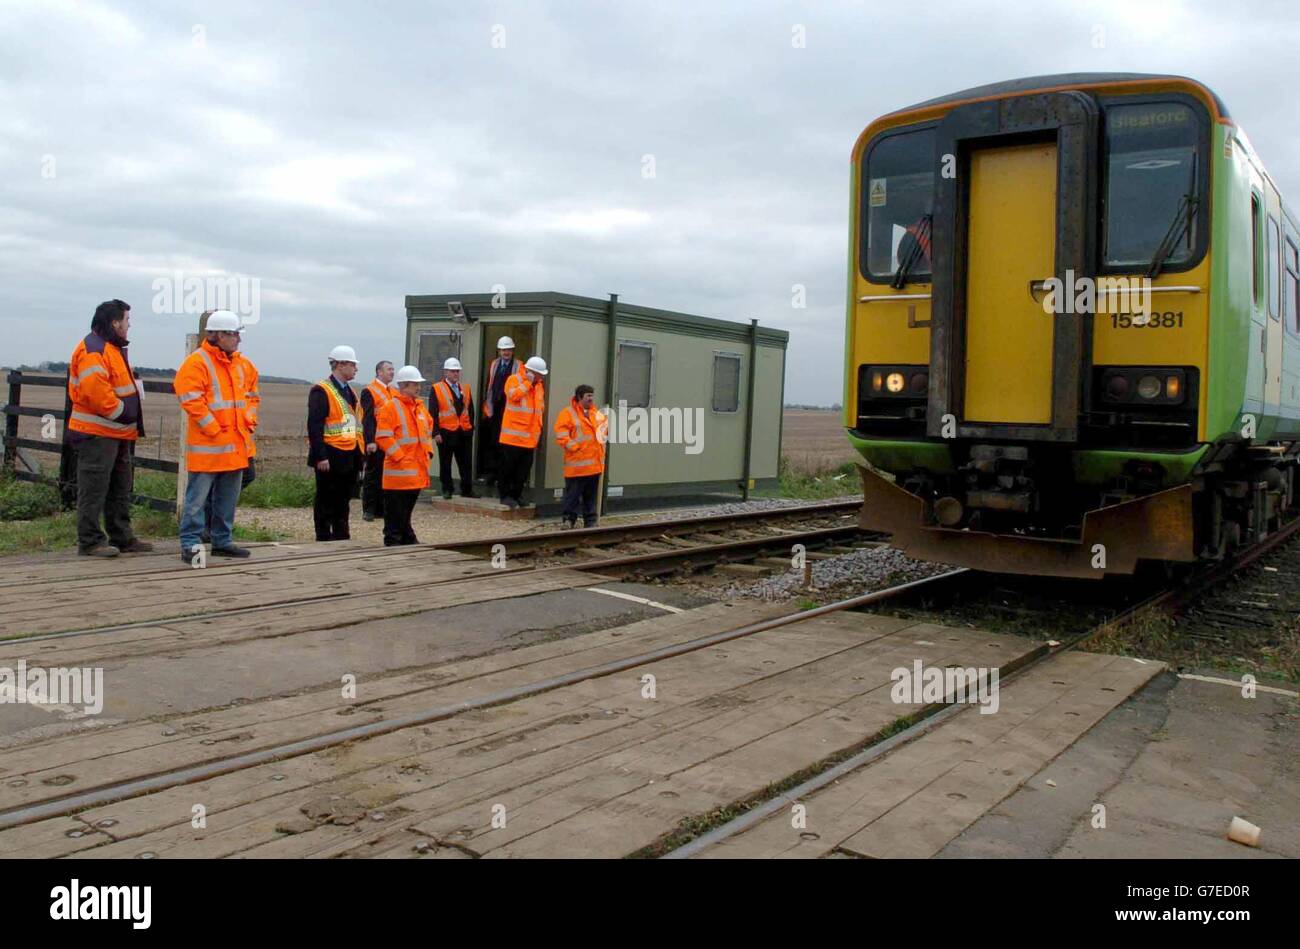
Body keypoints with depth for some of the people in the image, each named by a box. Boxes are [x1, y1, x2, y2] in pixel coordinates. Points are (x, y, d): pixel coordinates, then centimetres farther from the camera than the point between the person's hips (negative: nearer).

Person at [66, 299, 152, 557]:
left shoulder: (113, 348, 18)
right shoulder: (93, 350, -16)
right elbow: (94, 391, -26)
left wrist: (131, 422, 15)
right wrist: (122, 412, -16)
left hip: (118, 433, 11)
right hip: (97, 434, -11)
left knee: (121, 489, 15)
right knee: (94, 489, -4)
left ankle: (122, 538, 23)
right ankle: (90, 541, 2)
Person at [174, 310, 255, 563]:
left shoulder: (236, 364, 16)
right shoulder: (197, 362, -10)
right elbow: (190, 399, -17)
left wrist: (248, 423, 12)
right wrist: (213, 429, -17)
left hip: (235, 446, 8)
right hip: (208, 446, -8)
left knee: (228, 498, 14)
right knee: (197, 497, -4)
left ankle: (222, 541, 23)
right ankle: (190, 544, 2)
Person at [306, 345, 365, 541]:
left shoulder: (349, 391, 16)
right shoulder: (321, 391, -12)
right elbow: (314, 426, -18)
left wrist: (360, 454, 16)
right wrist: (321, 457, -22)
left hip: (350, 456, 8)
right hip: (331, 457, -8)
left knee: (343, 500, 14)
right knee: (326, 501, 0)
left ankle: (342, 538, 22)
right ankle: (324, 539, 7)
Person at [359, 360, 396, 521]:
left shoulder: (394, 392, 16)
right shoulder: (369, 391, -7)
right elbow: (368, 419, -13)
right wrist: (370, 441, -20)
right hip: (376, 442, -7)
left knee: (387, 476, 10)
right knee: (373, 475, 0)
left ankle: (382, 508, 19)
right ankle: (368, 510, 7)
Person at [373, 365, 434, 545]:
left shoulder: (420, 407, 14)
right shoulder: (390, 407, -10)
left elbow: (428, 430, 25)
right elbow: (383, 437, -16)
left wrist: (428, 452, 12)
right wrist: (400, 457, -18)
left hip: (417, 470, 7)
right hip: (398, 470, -7)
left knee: (408, 509, 18)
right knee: (395, 510, -1)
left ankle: (408, 538, 28)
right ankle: (392, 541, 5)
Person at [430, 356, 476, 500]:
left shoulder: (465, 388, 12)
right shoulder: (436, 389, -1)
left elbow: (470, 410, 14)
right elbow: (433, 413, -5)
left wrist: (471, 428, 8)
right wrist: (436, 432, -11)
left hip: (465, 432, 4)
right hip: (446, 432, -3)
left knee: (465, 463, 5)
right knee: (445, 463, 5)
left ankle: (467, 490, 11)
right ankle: (447, 490, 14)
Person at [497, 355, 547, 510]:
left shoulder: (539, 385, 15)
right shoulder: (514, 379, -5)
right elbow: (513, 395, -25)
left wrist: (538, 431, 18)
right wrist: (528, 382, -17)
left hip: (530, 437, 6)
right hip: (513, 435, -6)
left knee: (524, 468, 8)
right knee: (508, 466, 0)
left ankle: (516, 494, 18)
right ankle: (505, 495, 9)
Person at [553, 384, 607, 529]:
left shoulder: (597, 413, 13)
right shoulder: (568, 413, -5)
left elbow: (605, 428, 25)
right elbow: (561, 435, -12)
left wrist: (603, 436, 4)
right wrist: (574, 447, -17)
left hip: (594, 463, 6)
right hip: (576, 463, -5)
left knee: (591, 495, 12)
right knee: (573, 493, -2)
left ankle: (590, 521, 19)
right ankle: (569, 519, 7)